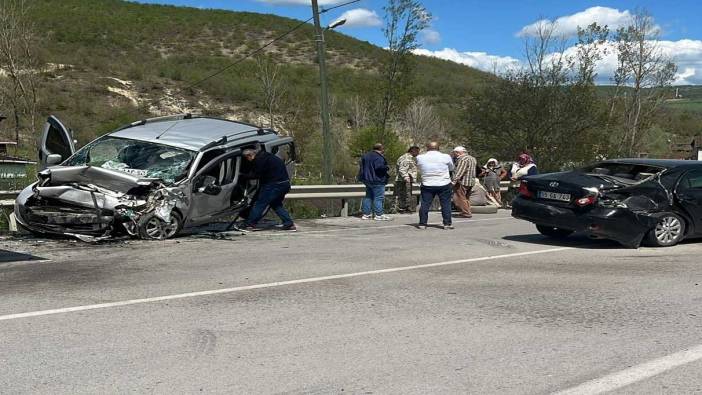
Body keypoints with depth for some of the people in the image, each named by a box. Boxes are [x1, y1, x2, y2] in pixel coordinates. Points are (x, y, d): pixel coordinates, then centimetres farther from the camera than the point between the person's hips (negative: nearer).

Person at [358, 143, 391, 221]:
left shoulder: (365, 156, 15)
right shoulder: (378, 157, -15)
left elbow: (362, 167, 19)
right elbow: (379, 167, -26)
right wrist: (387, 168, -10)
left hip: (367, 179, 9)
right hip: (377, 180, -9)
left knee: (368, 197, 14)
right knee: (379, 197, -5)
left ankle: (366, 214, 15)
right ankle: (379, 214, -6)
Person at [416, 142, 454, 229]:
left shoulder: (420, 158, -3)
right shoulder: (446, 157, -6)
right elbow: (451, 168, 8)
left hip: (427, 185, 1)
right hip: (444, 184, -1)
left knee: (424, 204, 7)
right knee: (446, 204, 6)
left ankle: (422, 224, 7)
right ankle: (447, 223, 5)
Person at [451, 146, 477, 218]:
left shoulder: (463, 159, -14)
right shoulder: (472, 158, 18)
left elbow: (459, 172, -22)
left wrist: (454, 181, -26)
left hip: (463, 182, -10)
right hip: (471, 182, 10)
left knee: (459, 198, -6)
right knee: (466, 198, 17)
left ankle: (466, 213, -7)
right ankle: (467, 212, 21)